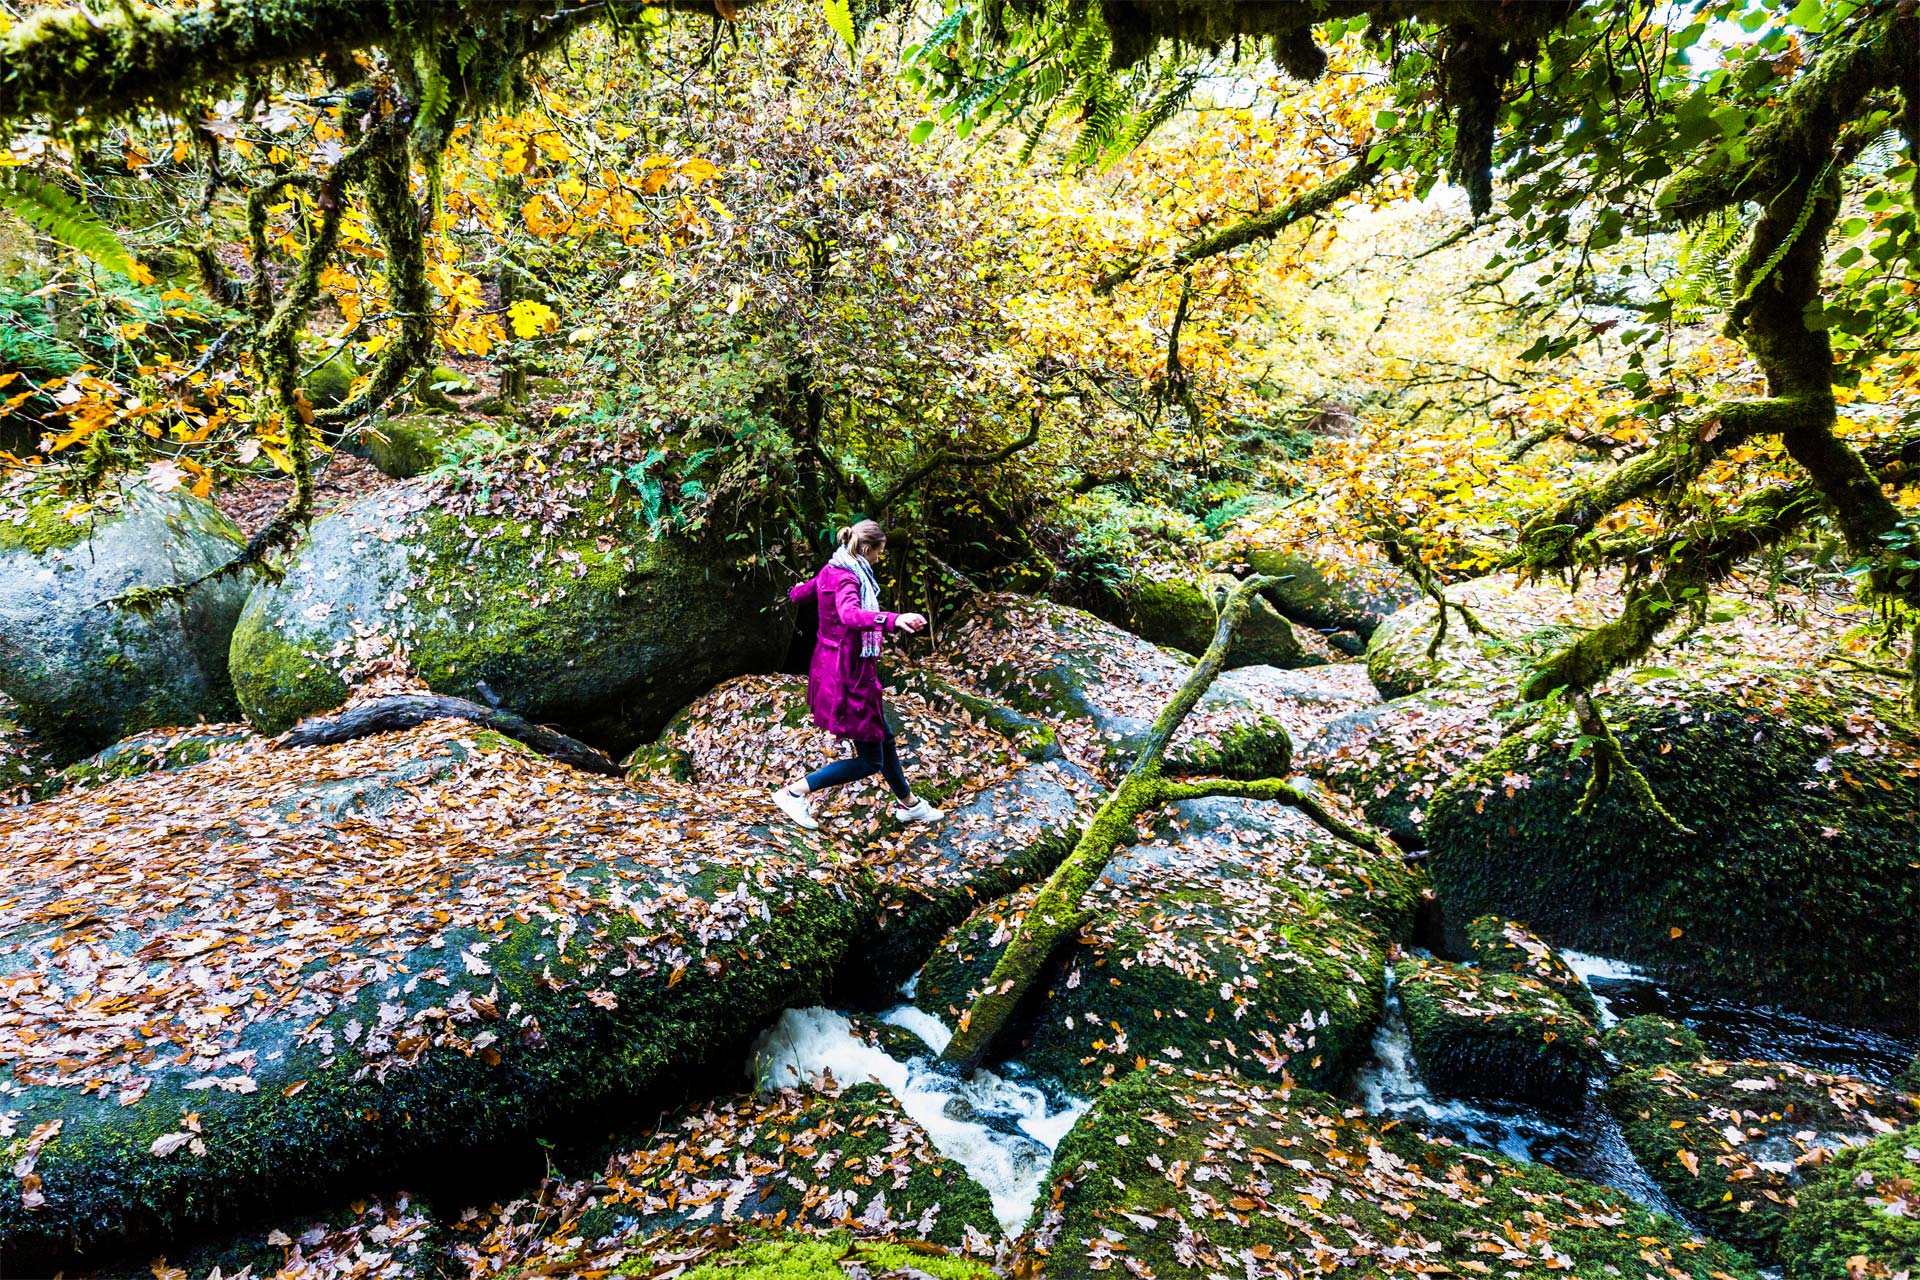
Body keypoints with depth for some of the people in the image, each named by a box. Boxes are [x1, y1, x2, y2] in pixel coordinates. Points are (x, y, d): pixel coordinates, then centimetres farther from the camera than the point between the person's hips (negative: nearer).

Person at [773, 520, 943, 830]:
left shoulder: (831, 571, 6)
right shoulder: (847, 579, -22)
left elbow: (799, 594, 26)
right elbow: (849, 615, -44)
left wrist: (795, 593, 52)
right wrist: (894, 620, -61)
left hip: (836, 666, 11)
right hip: (847, 674, -11)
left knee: (883, 737, 21)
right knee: (869, 761, -2)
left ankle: (909, 805, 37)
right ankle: (793, 793, 1)